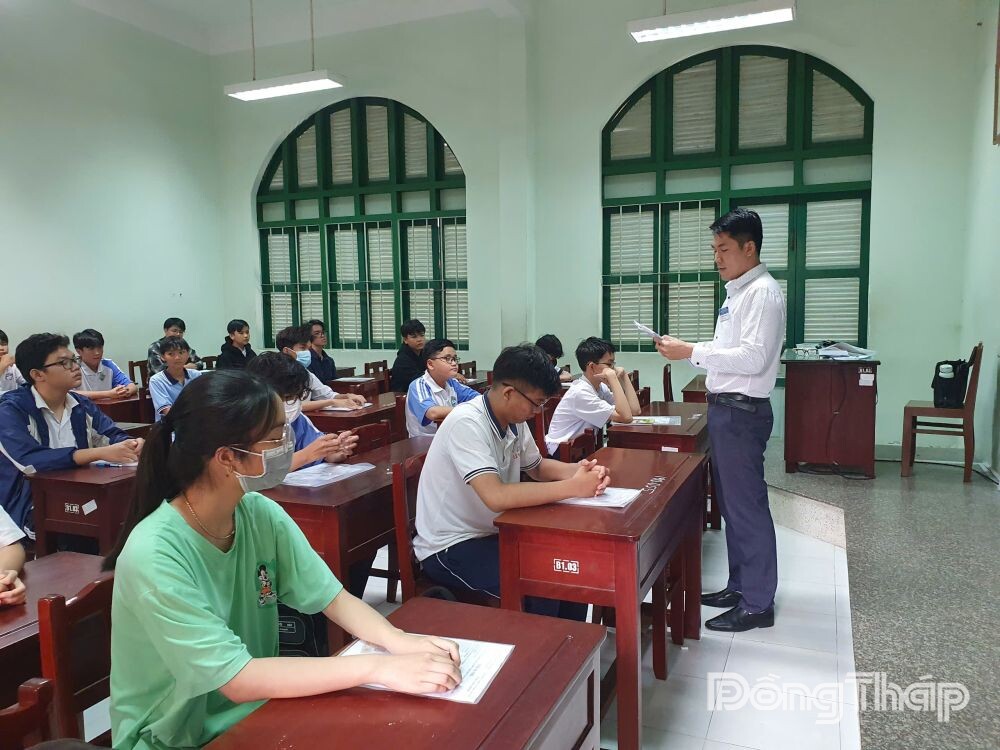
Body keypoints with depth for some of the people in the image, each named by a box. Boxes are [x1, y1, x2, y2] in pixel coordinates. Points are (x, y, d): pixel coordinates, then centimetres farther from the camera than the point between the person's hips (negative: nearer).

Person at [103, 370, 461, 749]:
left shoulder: (261, 513, -8)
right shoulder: (154, 555, -25)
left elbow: (332, 597, -5)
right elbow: (237, 680, -26)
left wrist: (397, 640, -23)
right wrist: (377, 667, -31)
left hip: (256, 713, 5)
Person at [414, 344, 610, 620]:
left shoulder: (514, 421, -1)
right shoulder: (466, 423, -25)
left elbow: (538, 467, 16)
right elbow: (496, 497, -36)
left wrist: (578, 470, -6)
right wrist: (573, 487, -30)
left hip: (492, 533, 8)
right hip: (449, 548, -8)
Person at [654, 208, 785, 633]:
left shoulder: (762, 292, -13)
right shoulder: (736, 292, 15)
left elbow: (754, 358, -22)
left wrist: (693, 353, -21)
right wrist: (688, 350, 6)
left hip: (742, 411, -10)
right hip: (723, 408, 10)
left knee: (746, 506, -1)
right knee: (730, 503, 17)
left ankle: (757, 604, 12)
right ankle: (740, 586, 31)